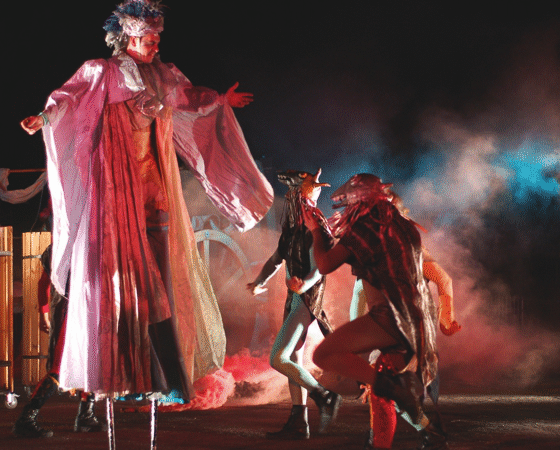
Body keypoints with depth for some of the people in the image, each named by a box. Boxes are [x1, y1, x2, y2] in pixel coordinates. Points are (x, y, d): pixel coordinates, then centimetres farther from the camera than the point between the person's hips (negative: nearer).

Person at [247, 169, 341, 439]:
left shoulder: (314, 224, -12)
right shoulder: (293, 225, 13)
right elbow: (277, 258, 23)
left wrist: (305, 284, -37)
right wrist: (259, 283, 16)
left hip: (308, 296, -9)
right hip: (294, 297, 9)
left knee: (278, 359, -14)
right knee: (293, 360, 9)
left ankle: (324, 397, -2)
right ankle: (298, 424, 12)